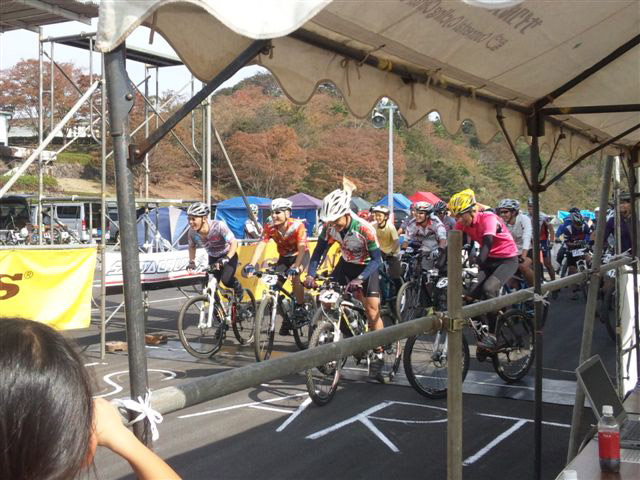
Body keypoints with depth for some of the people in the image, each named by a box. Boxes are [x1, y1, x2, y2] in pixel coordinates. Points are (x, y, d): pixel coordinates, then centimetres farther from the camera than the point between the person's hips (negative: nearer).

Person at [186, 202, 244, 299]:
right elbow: (192, 246, 3)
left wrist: (226, 259, -43)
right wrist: (191, 262, -8)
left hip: (228, 255, -4)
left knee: (226, 280, -25)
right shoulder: (193, 232, -19)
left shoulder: (218, 226, -32)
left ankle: (238, 287, 8)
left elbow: (234, 243, -31)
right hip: (213, 258, 4)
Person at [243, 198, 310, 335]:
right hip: (284, 257, 4)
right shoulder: (270, 227, -21)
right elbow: (261, 245, -29)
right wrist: (251, 265, -43)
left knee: (294, 277, -31)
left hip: (300, 255, -4)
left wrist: (295, 267, -54)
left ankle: (300, 309, -11)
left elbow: (301, 248, -39)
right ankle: (286, 318, 8)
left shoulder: (297, 226, -30)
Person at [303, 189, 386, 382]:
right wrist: (310, 274, -26)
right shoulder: (329, 226, -19)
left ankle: (378, 356, -7)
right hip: (346, 264, 5)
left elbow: (376, 258, -30)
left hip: (367, 266, -5)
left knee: (372, 310, -15)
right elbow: (319, 251, -11)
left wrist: (359, 279, -43)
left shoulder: (364, 228, -33)